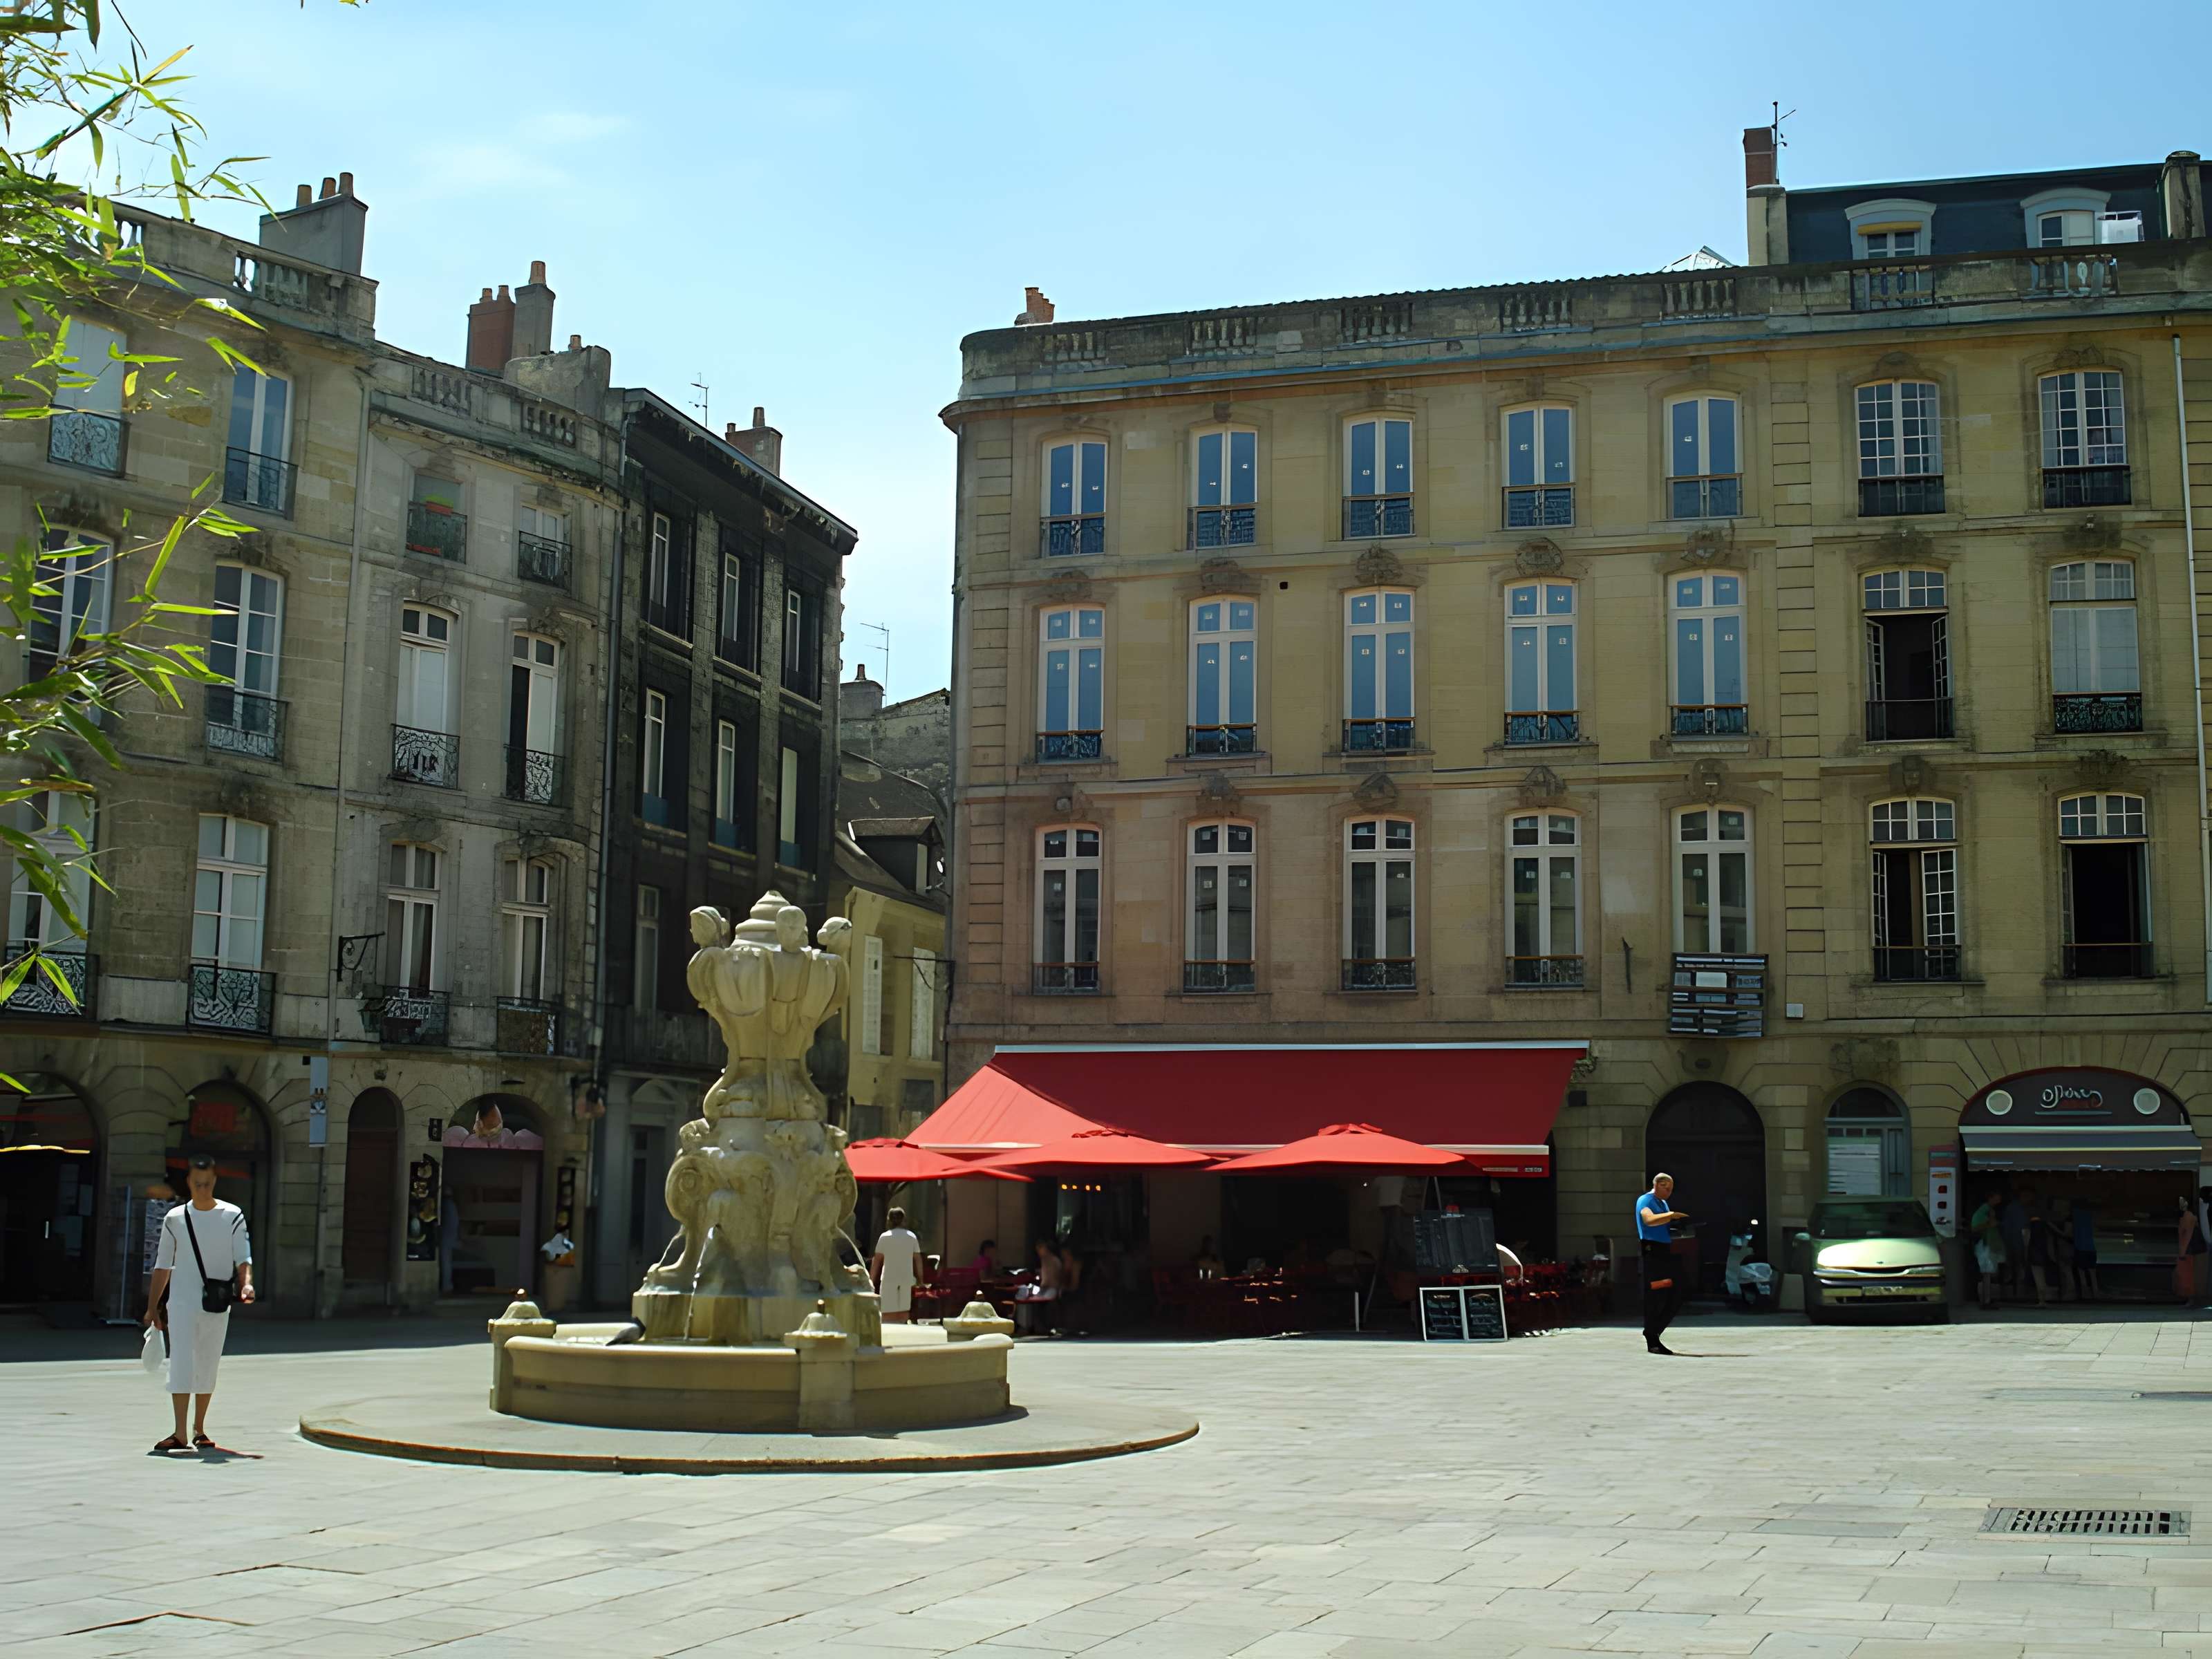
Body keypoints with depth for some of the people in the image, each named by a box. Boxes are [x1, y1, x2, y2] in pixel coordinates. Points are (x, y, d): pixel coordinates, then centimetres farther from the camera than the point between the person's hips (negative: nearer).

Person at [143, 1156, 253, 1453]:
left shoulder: (232, 1216, 1)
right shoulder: (175, 1219, 4)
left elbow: (243, 1257, -4)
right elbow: (163, 1265, 8)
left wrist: (246, 1283, -24)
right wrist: (152, 1306, 4)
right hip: (182, 1303, 0)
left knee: (208, 1367, 8)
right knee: (181, 1364, -11)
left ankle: (199, 1429, 20)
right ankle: (180, 1434, -13)